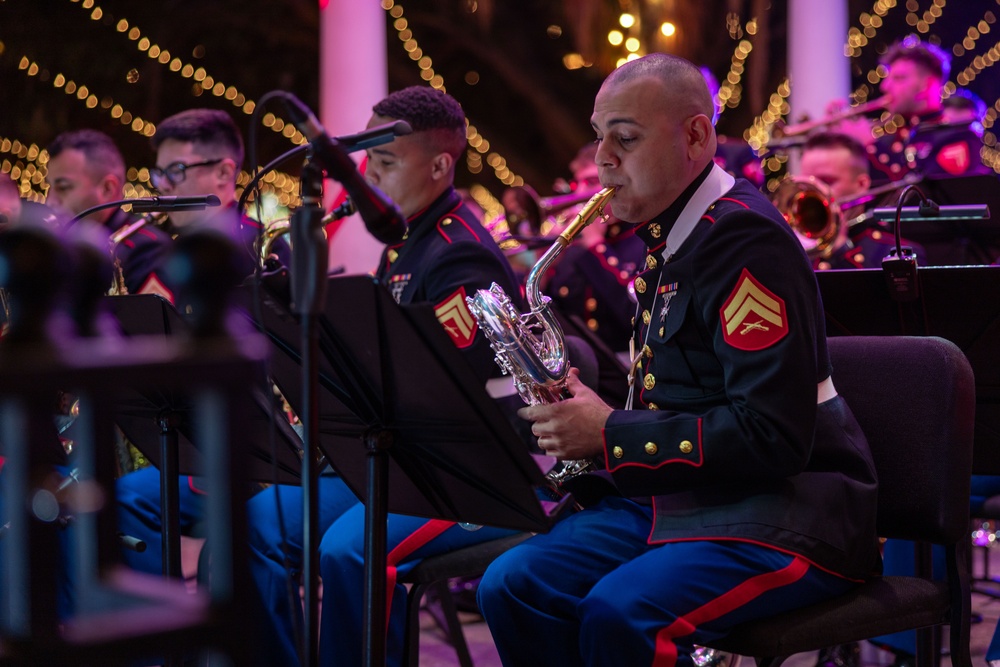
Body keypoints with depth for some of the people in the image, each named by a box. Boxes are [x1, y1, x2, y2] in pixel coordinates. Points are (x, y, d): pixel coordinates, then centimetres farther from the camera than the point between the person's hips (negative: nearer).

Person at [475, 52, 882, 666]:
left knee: (618, 614, -33)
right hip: (677, 493, 9)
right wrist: (581, 415, 4)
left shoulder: (746, 238, -16)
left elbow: (772, 436, -23)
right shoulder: (669, 237, 14)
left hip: (786, 511, -9)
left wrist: (611, 435, -18)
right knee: (512, 586, -9)